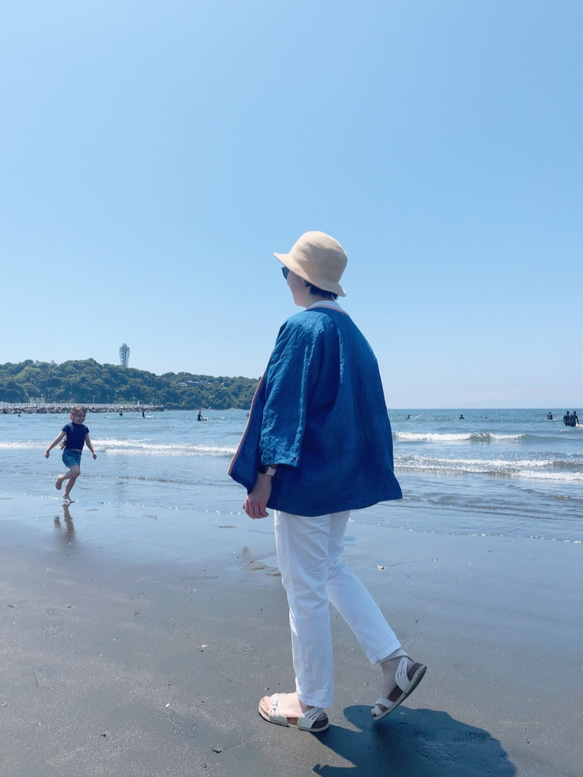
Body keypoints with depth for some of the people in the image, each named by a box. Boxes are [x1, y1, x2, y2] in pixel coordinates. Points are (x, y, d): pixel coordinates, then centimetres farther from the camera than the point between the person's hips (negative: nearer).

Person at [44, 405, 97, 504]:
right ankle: (60, 478, 4)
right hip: (68, 453, -6)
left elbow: (88, 441, 13)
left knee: (74, 476, 10)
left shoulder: (84, 428, 8)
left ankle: (66, 494, 28)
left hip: (78, 454, 6)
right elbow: (58, 439, -6)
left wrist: (93, 452, 0)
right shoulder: (68, 427, -7)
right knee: (76, 471, -23)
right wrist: (48, 449, -7)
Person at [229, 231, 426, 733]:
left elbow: (283, 405, -20)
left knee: (305, 588, 5)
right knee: (330, 569, 24)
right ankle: (394, 661, 21)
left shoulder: (303, 328, -15)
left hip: (306, 478, -9)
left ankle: (311, 704, 21)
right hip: (345, 477, 9)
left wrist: (264, 475, -17)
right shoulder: (352, 332, 11)